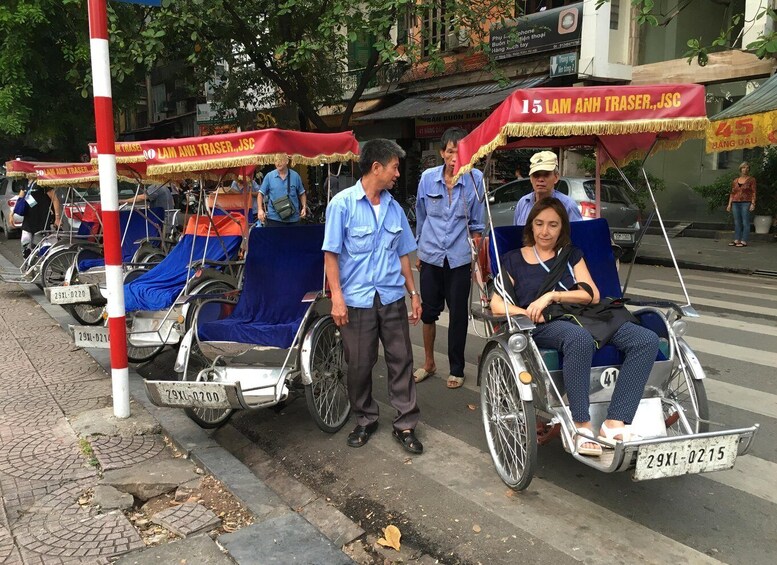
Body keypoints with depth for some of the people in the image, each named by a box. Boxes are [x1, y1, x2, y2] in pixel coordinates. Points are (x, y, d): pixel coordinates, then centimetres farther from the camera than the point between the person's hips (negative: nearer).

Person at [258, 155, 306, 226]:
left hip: (293, 218, 1)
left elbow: (302, 194, 13)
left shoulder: (295, 176, 4)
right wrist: (260, 209, -6)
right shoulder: (269, 176, 1)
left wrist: (304, 207, 0)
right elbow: (261, 194, 5)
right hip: (274, 218, -1)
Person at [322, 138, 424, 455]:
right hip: (356, 299, -4)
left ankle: (405, 425, 17)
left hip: (392, 297, 4)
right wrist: (337, 296, -15)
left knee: (401, 360, 5)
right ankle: (365, 421, 27)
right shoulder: (343, 203, -6)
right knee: (359, 364, 8)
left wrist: (413, 293, 12)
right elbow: (331, 253, -7)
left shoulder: (394, 208, 9)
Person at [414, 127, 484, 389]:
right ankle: (428, 362, 30)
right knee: (428, 311, 10)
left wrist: (477, 259, 2)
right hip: (431, 256, 2)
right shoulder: (428, 178, -1)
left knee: (458, 315, 6)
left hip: (460, 258, -2)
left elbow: (477, 223, 1)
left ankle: (456, 369, 22)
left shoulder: (475, 179, -7)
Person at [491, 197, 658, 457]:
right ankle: (582, 425, -31)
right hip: (544, 326, -4)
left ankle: (614, 424, -29)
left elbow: (593, 295, 10)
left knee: (647, 339, -22)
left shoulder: (572, 255, 24)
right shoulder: (514, 259, 16)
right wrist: (528, 313, -15)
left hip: (584, 317, 4)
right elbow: (497, 305, 4)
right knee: (579, 338, -41)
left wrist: (552, 295, -7)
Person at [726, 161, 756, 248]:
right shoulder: (735, 181, 14)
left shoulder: (751, 179, 3)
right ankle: (736, 240, 9)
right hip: (735, 203, 4)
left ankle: (744, 241, -6)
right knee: (737, 223, 5)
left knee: (745, 222, -6)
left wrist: (753, 203, -11)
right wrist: (729, 204, 9)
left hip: (746, 203, -4)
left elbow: (753, 192, -2)